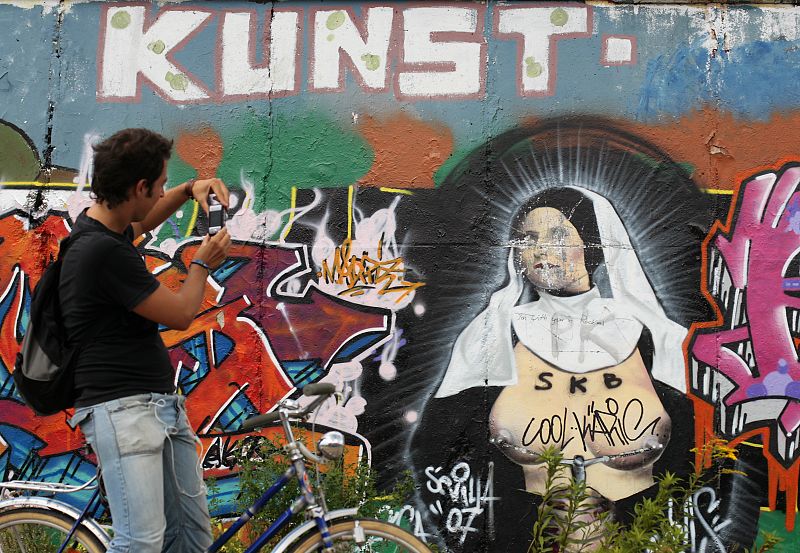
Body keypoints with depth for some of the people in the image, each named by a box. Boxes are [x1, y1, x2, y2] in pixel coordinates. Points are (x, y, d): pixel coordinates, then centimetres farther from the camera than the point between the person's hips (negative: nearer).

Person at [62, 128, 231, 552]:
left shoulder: (97, 221, 10)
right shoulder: (105, 251, -18)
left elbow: (141, 220, 36)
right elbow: (181, 314, -9)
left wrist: (189, 191, 18)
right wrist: (203, 263, 10)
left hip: (163, 403, 10)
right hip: (121, 407, -10)